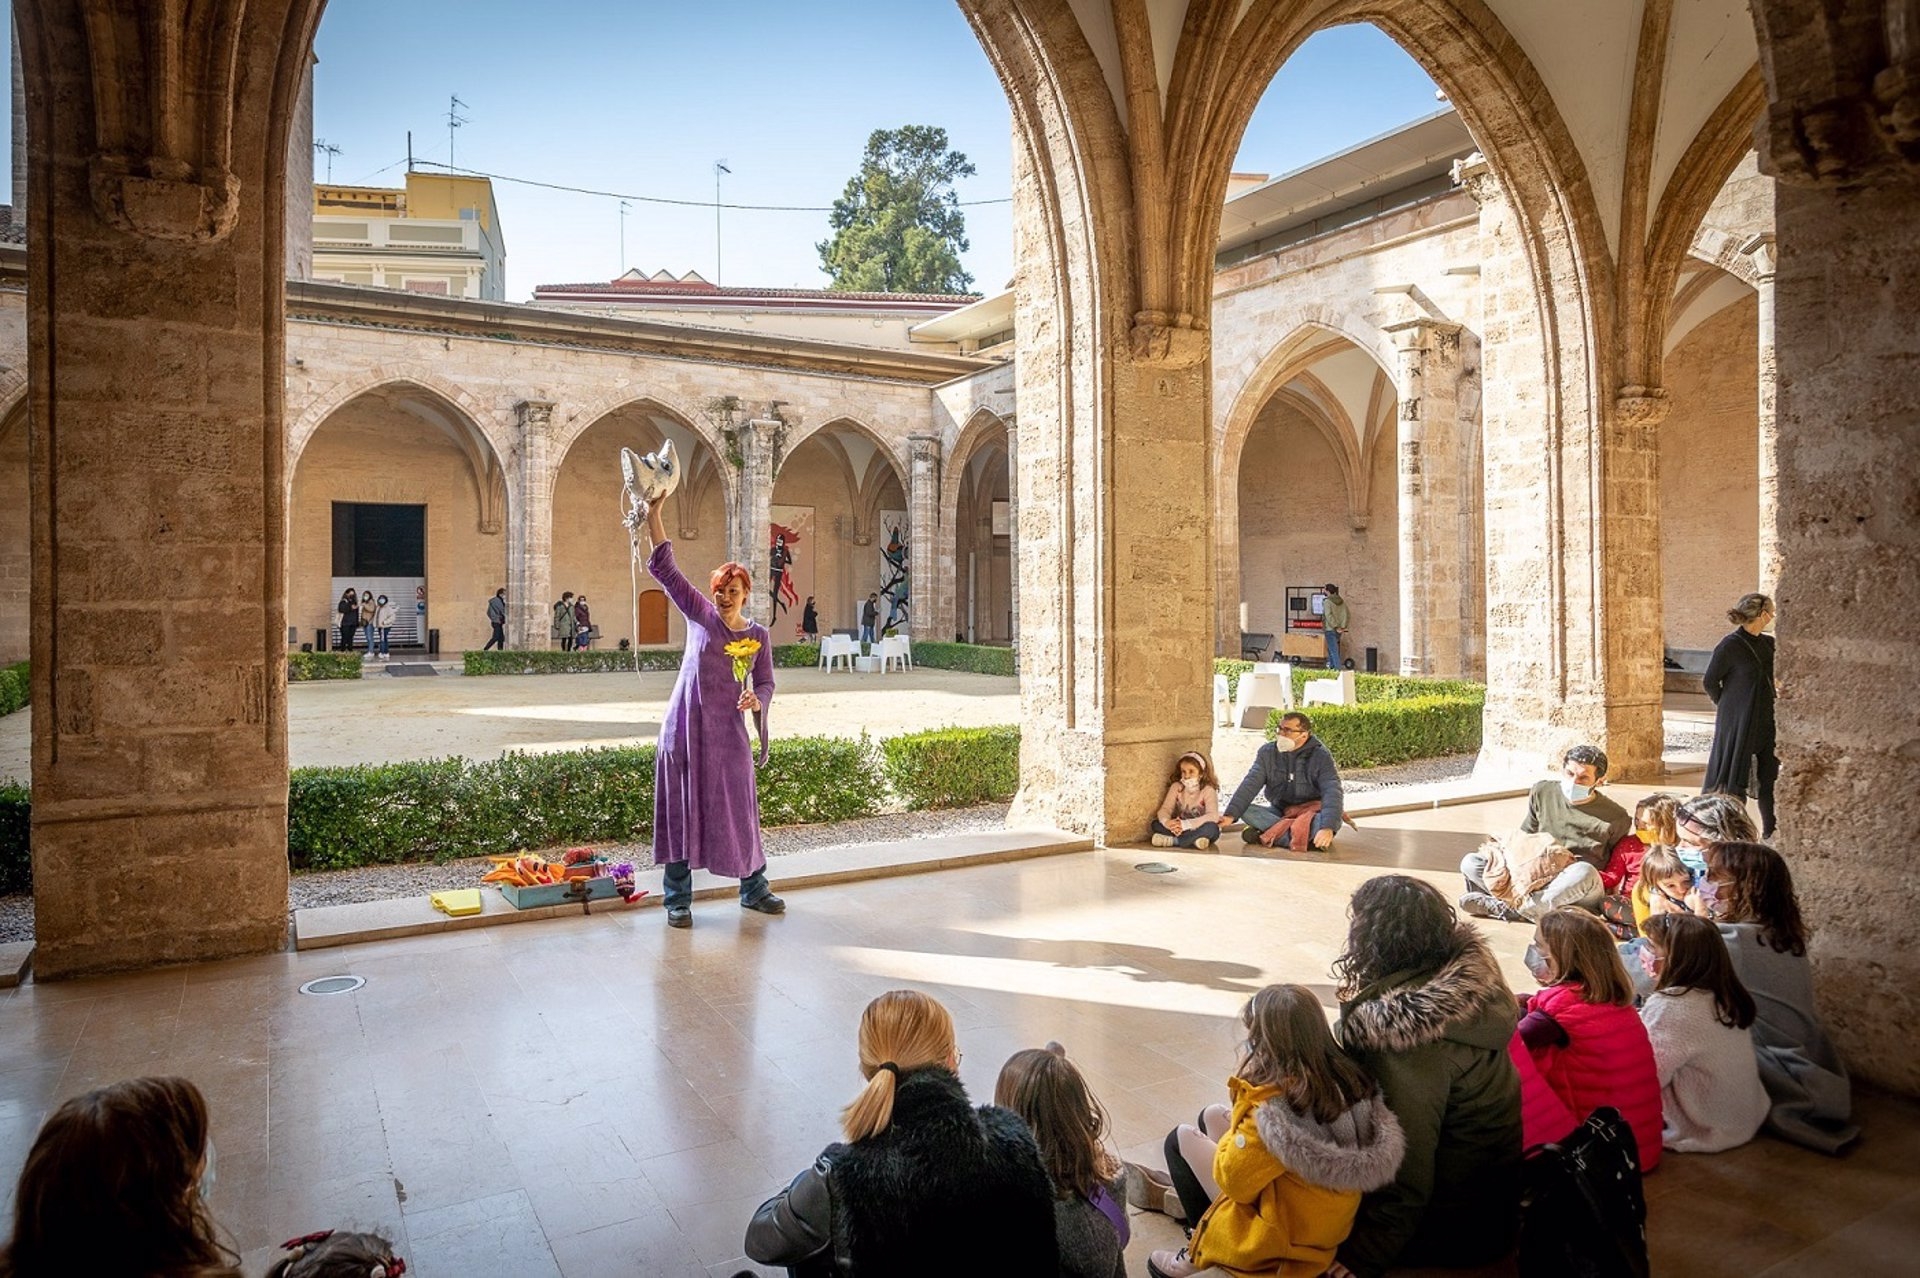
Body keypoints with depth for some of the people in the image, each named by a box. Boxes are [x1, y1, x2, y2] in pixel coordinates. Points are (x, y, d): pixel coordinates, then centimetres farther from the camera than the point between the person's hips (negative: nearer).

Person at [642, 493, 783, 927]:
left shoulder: (758, 635, 3)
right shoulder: (699, 615, 0)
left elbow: (765, 682, 8)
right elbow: (664, 568, -2)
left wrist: (757, 700, -16)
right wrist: (654, 514, -9)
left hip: (728, 731, 1)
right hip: (684, 726, -1)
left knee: (738, 808, 7)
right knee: (681, 809, 4)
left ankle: (754, 890, 24)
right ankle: (678, 899, 15)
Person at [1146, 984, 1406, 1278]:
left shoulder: (1272, 1108, -33)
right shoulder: (1348, 1076, -12)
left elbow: (1233, 1182, -20)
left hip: (1283, 1238, -7)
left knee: (1181, 1138, 9)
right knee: (1212, 1115, 17)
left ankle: (1205, 1249, 18)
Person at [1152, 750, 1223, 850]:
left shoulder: (1208, 790, -13)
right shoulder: (1176, 787, -2)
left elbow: (1213, 816, -27)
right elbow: (1165, 809, -9)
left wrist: (1185, 824, -37)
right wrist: (1167, 822, -35)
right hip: (1180, 829, 4)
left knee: (1211, 828, -36)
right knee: (1156, 824, -19)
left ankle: (1172, 841, -31)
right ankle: (1193, 841, -30)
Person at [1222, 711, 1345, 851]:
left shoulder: (1321, 756, -13)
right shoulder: (1267, 752, -3)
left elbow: (1332, 792, -25)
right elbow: (1250, 784, -13)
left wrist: (1327, 828, -43)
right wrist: (1231, 814, -28)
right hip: (1279, 812, 3)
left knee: (1334, 820, -34)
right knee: (1247, 810, -24)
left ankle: (1272, 835, -31)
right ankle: (1308, 837, -32)